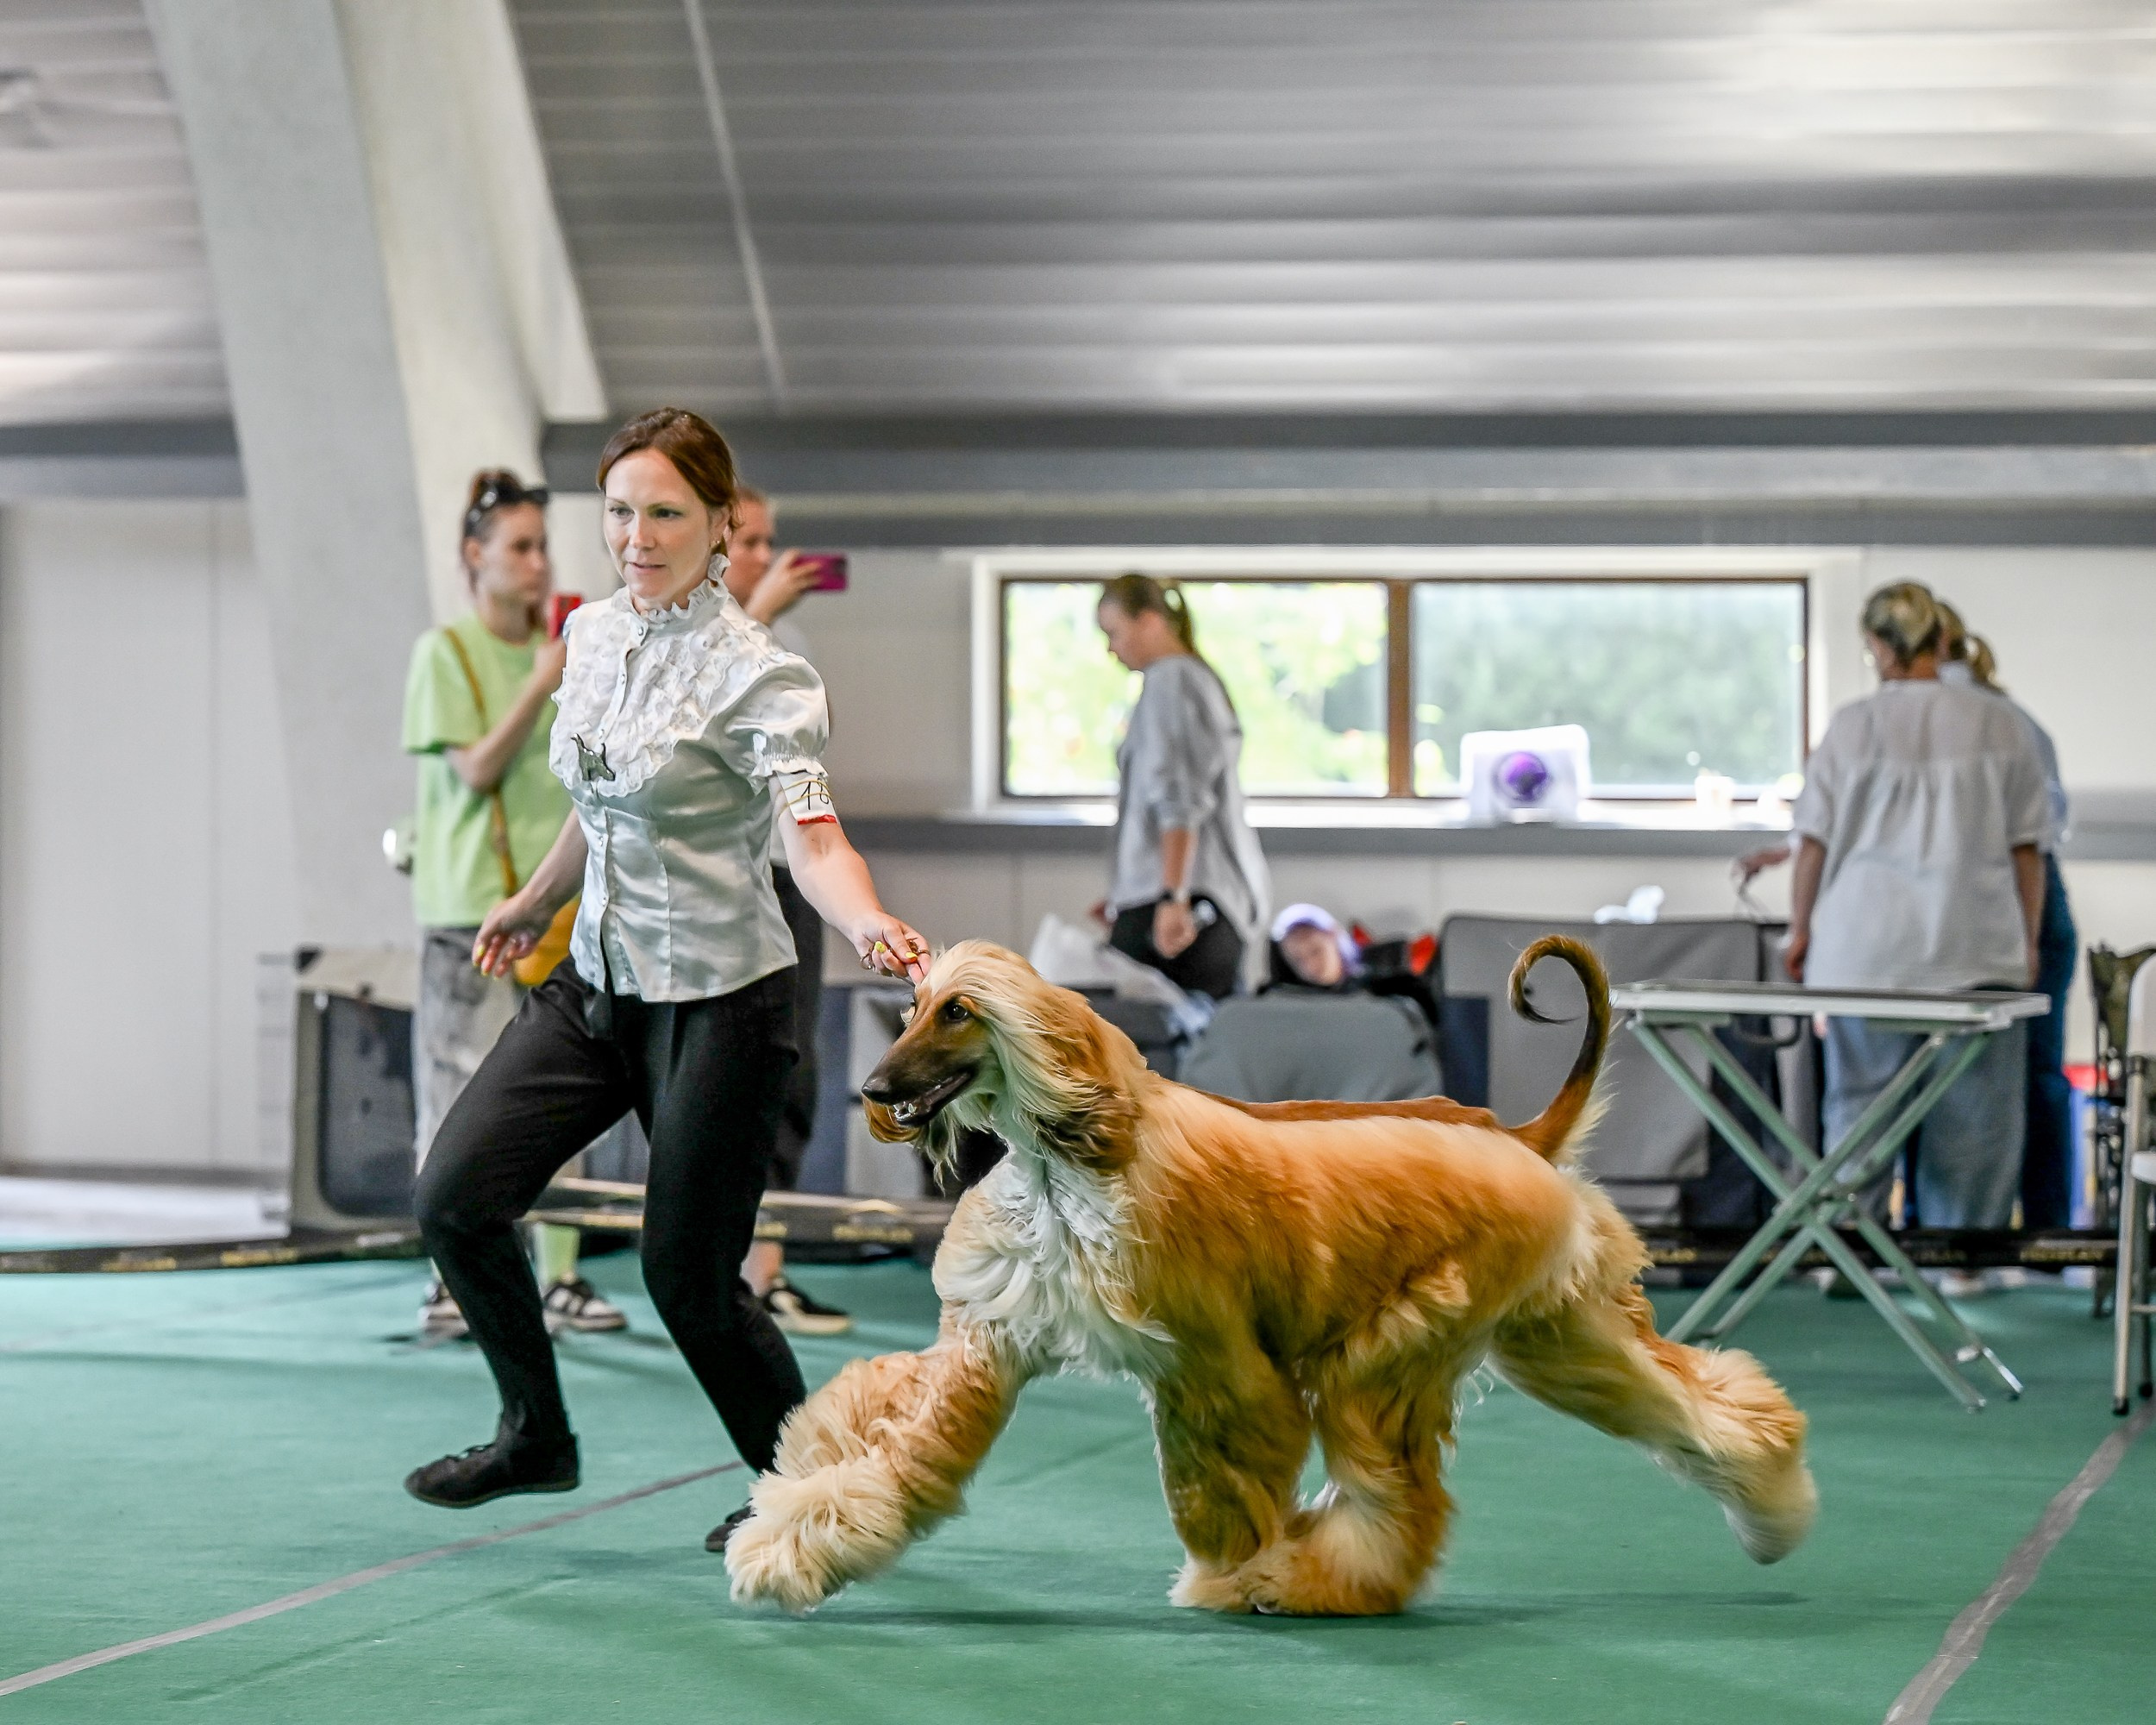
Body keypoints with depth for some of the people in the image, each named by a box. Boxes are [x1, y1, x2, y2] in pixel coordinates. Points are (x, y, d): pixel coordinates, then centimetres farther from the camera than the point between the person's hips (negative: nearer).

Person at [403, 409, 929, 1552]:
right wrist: (538, 900, 34)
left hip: (717, 1001, -7)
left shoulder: (756, 673, -16)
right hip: (597, 983, 7)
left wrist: (868, 923, -45)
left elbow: (811, 833, -26)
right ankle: (535, 1436, 19)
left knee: (689, 1273, -1)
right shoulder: (594, 635, 5)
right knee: (455, 1197, -2)